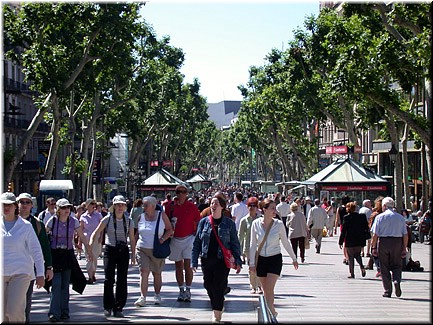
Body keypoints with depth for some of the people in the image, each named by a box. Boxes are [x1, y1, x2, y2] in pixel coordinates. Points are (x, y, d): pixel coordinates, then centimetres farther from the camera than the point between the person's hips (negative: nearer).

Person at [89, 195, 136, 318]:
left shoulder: (129, 221, 6)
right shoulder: (107, 219, -2)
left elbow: (132, 239, 12)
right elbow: (96, 233, 0)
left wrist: (133, 255, 8)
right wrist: (90, 245, -15)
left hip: (124, 251, 2)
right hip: (110, 250, -2)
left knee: (122, 280, 1)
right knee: (109, 279, -7)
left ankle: (118, 308, 10)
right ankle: (108, 307, 6)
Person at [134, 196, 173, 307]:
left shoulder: (162, 215, -2)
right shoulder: (141, 217, 5)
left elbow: (169, 230, 2)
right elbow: (137, 233, 15)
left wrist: (163, 239, -14)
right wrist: (134, 246, 7)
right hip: (142, 249, 1)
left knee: (157, 273, 10)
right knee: (143, 272, -11)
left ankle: (157, 296, 27)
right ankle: (143, 298, -13)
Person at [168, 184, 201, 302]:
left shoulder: (192, 206, -1)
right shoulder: (172, 206, 4)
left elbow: (198, 222, 5)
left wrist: (195, 234, -2)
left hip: (188, 238, -3)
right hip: (175, 239, 3)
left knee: (187, 265, -8)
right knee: (178, 266, 8)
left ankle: (188, 290, -3)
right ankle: (181, 290, 16)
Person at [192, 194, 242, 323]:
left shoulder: (229, 223, 1)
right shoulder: (203, 222, 5)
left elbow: (235, 243, 4)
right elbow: (197, 243, 7)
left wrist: (238, 261, -1)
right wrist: (194, 261, 2)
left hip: (222, 260, -3)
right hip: (206, 259, 3)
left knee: (219, 287, -5)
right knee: (208, 285, 9)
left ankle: (217, 315, 5)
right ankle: (218, 307, 33)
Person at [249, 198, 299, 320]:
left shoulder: (279, 224, -7)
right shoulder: (256, 224, -6)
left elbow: (285, 242, 6)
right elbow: (253, 244, 2)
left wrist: (294, 258, 14)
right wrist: (252, 263, 1)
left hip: (275, 259, -2)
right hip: (261, 259, 2)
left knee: (269, 288, -13)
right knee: (265, 289, 9)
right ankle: (272, 312, 25)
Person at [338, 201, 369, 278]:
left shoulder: (346, 217, -11)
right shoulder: (361, 216, 0)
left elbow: (343, 231, -9)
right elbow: (366, 228, 5)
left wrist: (340, 242, -3)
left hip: (350, 241, -4)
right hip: (359, 241, 4)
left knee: (350, 257, 6)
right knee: (357, 254, 20)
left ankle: (352, 273, 6)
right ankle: (361, 266, -5)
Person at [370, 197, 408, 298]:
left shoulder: (380, 217, -2)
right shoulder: (400, 217, 5)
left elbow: (375, 234, -5)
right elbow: (405, 235, 4)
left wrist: (373, 247, 1)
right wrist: (404, 248, 9)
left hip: (383, 242, -2)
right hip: (397, 242, 2)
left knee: (384, 267, 7)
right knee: (396, 265, 13)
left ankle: (388, 291, 9)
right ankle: (397, 280, -16)